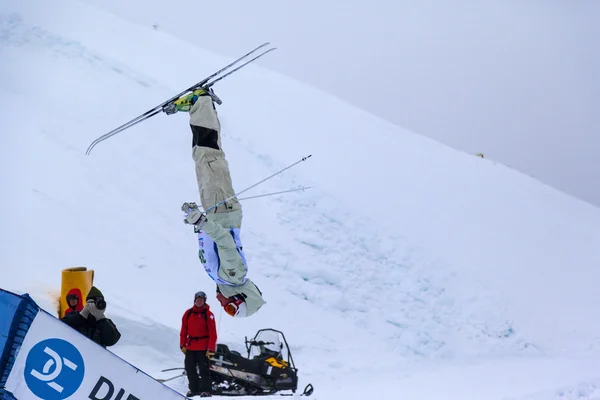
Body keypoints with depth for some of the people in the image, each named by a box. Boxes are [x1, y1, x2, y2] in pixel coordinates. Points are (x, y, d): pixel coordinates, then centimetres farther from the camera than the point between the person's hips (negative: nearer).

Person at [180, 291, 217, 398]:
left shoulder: (208, 314, -5)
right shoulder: (188, 313, 6)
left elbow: (212, 333, -8)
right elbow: (184, 330, 9)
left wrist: (211, 349, -13)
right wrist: (183, 345, 3)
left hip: (203, 347, -5)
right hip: (190, 347, 5)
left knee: (204, 369, -5)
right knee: (190, 369, 8)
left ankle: (206, 390, 1)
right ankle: (194, 389, 19)